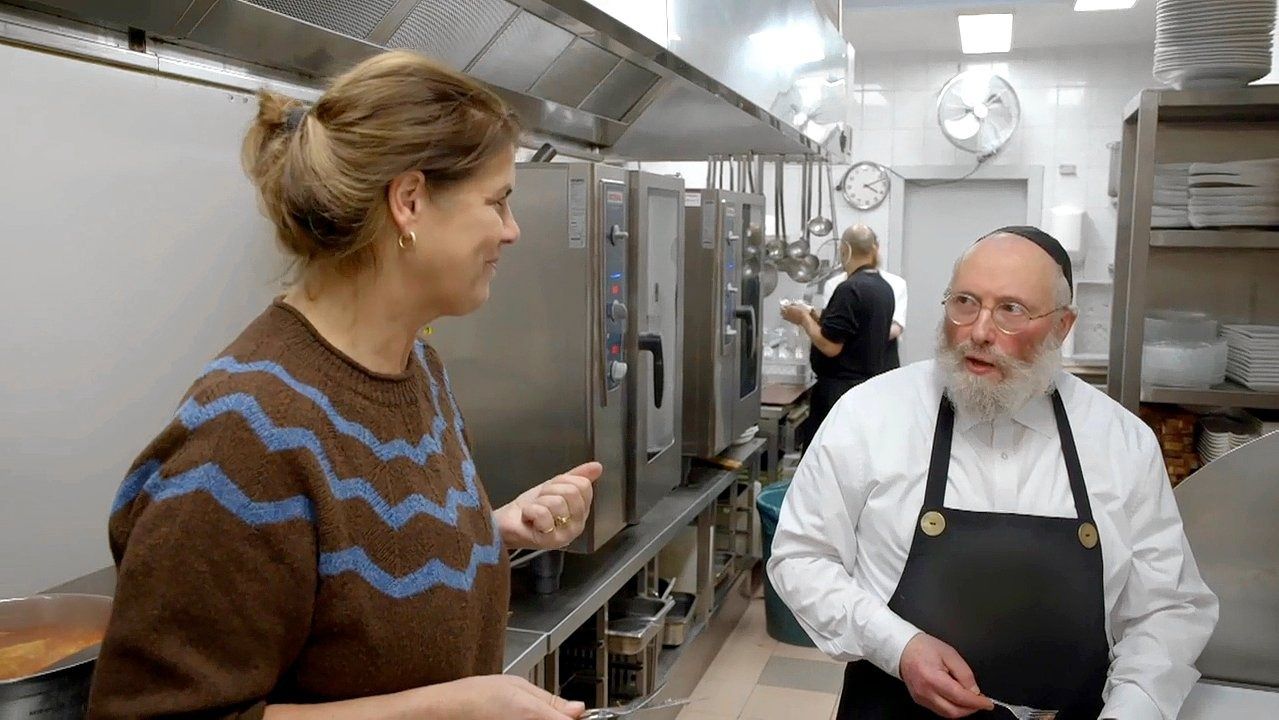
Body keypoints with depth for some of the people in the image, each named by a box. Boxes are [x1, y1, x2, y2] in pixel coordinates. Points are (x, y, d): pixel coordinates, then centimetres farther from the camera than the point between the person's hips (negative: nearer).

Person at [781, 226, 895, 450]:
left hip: (841, 388, -9)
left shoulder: (850, 289, -19)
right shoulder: (884, 288, 9)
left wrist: (804, 318, -6)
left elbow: (830, 346, -21)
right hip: (869, 384, 9)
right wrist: (815, 317, 15)